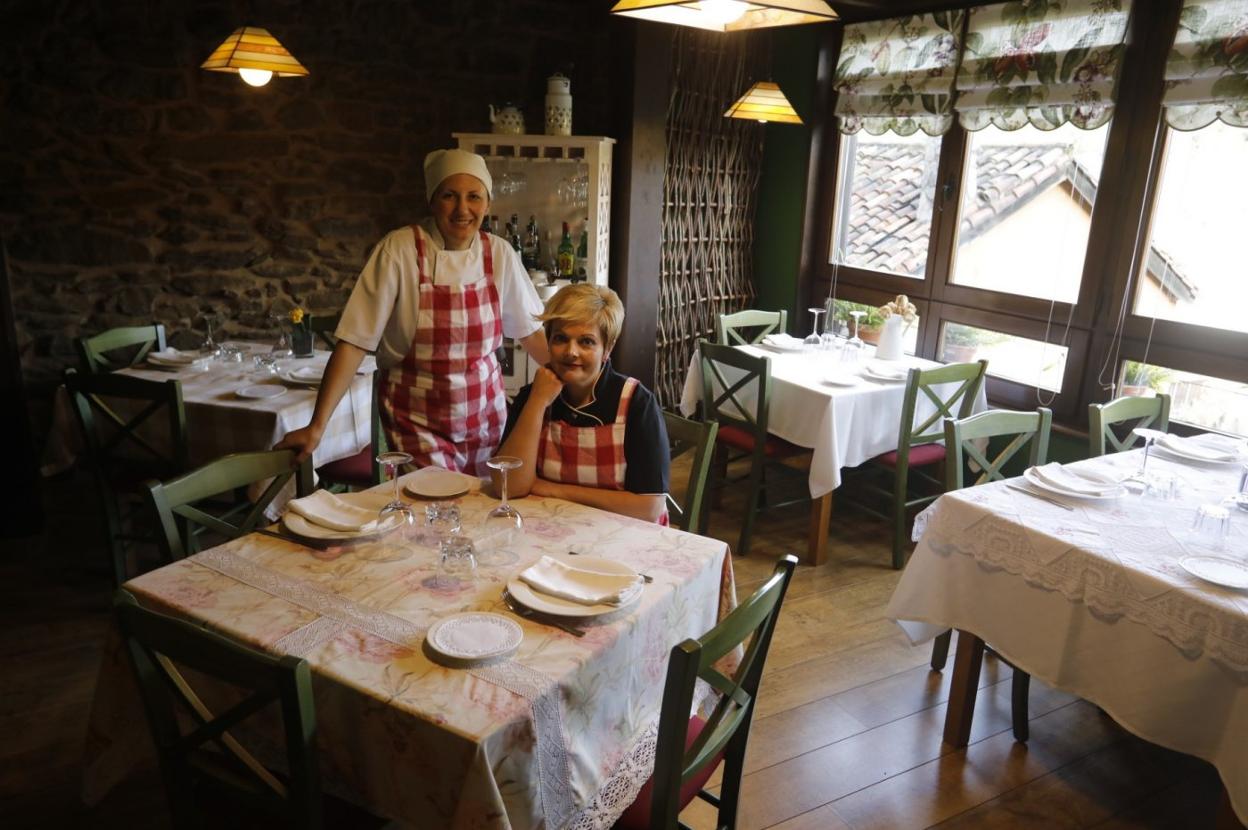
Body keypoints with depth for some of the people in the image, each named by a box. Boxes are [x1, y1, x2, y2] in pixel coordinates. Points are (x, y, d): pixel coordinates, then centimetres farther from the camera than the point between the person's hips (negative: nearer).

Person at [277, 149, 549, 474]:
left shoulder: (500, 253, -4)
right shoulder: (399, 250, -14)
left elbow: (531, 331, 6)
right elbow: (354, 342, -15)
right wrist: (316, 426, -20)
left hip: (486, 415, 4)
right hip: (417, 422, -3)